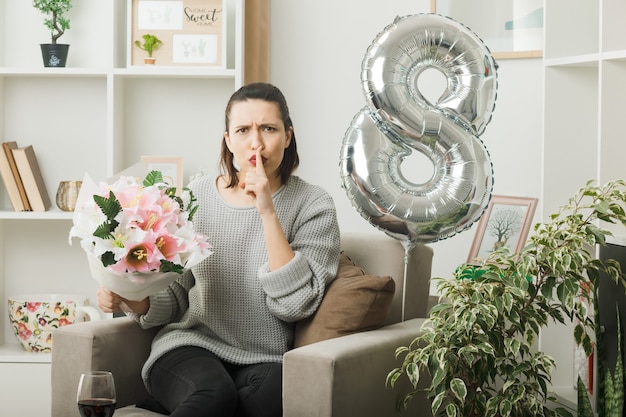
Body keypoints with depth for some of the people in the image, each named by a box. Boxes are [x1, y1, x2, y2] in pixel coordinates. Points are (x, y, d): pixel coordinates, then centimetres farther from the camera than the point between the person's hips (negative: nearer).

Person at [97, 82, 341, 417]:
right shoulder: (197, 195, 7)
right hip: (190, 345, 0)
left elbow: (293, 306, -12)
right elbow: (175, 296, 13)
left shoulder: (312, 205, 0)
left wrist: (268, 213, -15)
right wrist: (133, 301, -9)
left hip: (262, 362, 0)